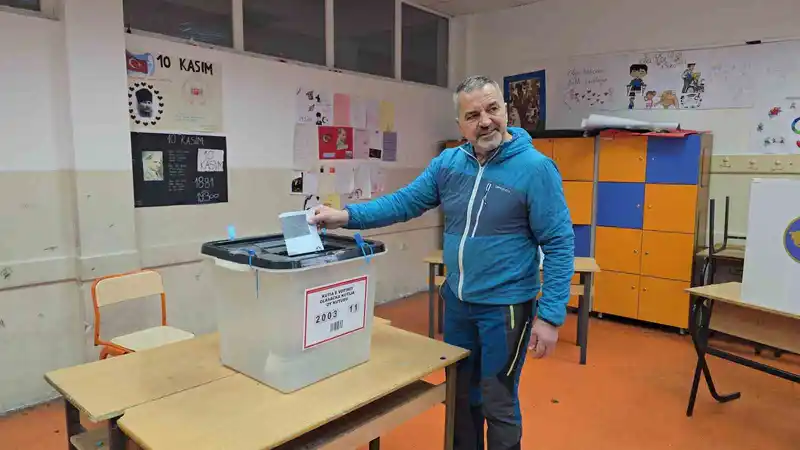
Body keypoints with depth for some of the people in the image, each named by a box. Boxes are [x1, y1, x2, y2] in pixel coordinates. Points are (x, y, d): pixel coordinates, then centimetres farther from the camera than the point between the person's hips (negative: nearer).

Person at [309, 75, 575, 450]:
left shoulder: (535, 168, -14)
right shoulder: (448, 162, 0)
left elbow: (559, 245, -13)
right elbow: (405, 202, 1)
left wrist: (550, 315, -16)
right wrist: (347, 216, -10)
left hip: (505, 306, -5)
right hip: (456, 301, 5)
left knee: (498, 404, 10)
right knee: (460, 396, 21)